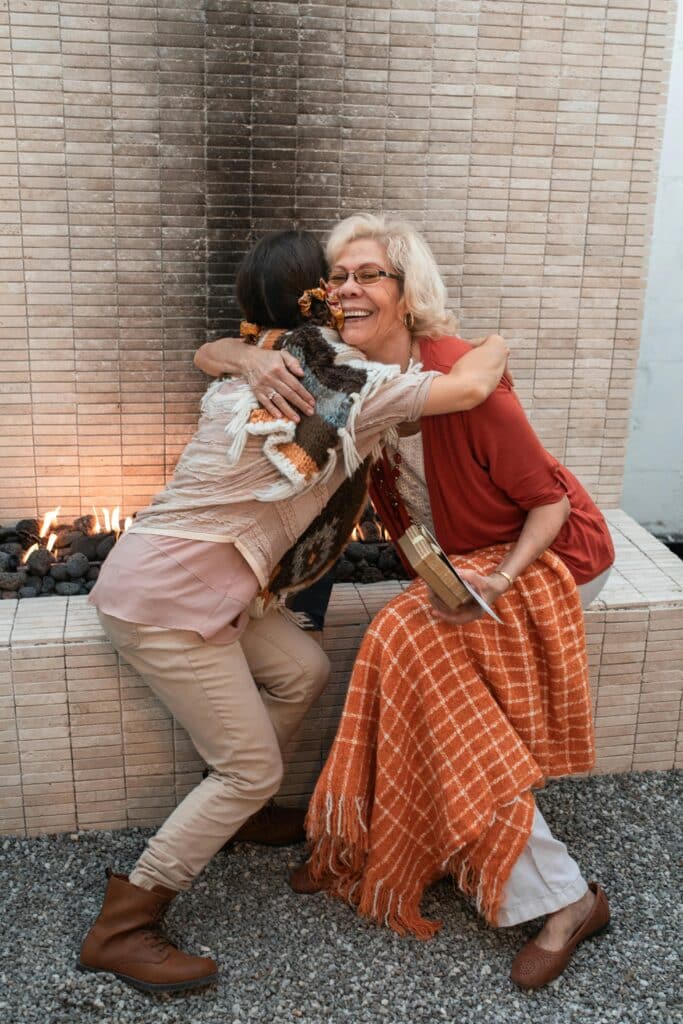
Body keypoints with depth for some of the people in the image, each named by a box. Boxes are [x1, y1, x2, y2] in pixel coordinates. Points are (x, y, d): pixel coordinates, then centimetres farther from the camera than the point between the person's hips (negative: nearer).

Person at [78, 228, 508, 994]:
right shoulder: (350, 384, -16)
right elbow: (470, 387, -16)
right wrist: (497, 344, 4)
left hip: (182, 576, 9)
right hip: (165, 598, -9)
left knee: (302, 671, 16)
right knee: (253, 770, 1)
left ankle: (226, 811, 33)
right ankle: (119, 932, 10)